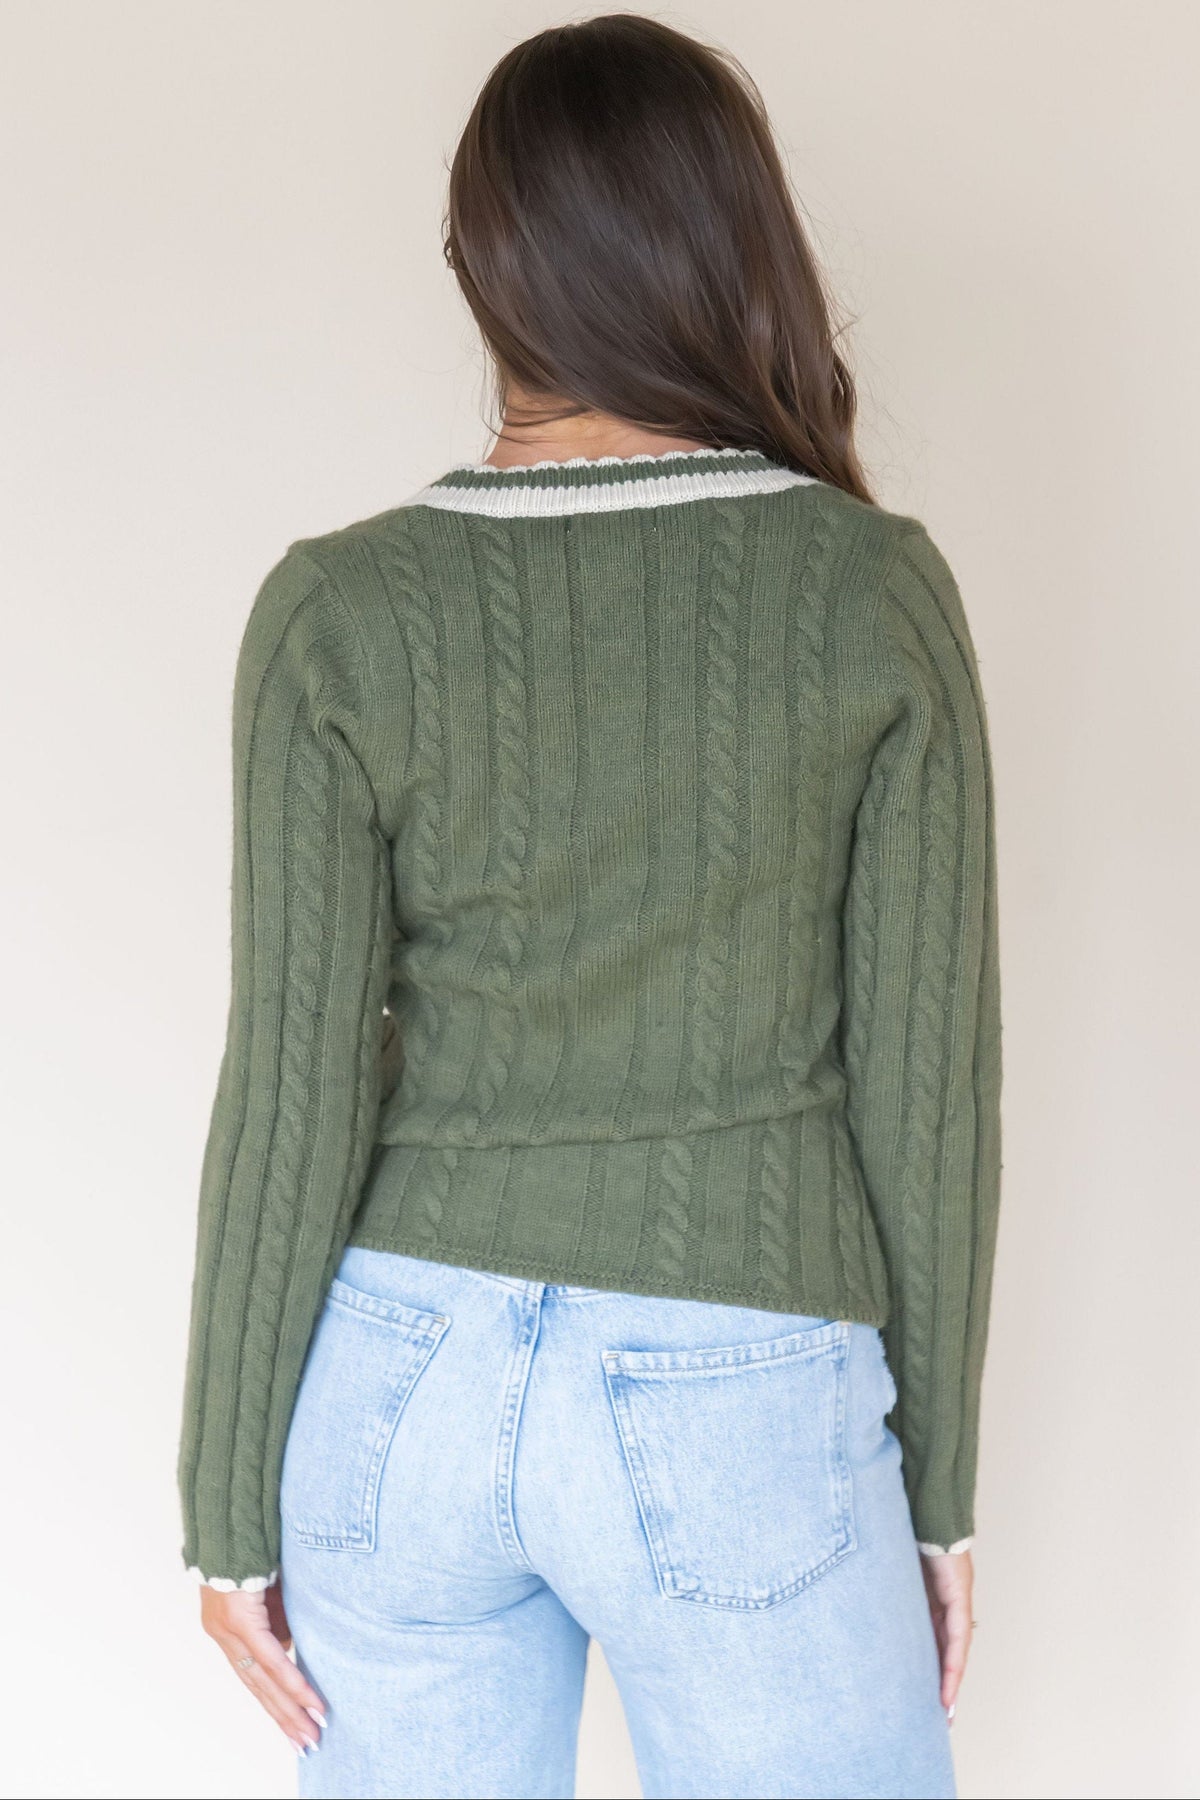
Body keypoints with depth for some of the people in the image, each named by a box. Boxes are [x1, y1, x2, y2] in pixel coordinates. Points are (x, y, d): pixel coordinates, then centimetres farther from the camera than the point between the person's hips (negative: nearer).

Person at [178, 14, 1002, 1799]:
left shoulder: (339, 609, -9)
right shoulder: (877, 589, -9)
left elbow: (295, 1095, -8)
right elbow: (928, 1076, -7)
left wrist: (233, 1503, 3)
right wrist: (937, 1483, 5)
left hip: (413, 1381, 2)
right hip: (734, 1411, -1)